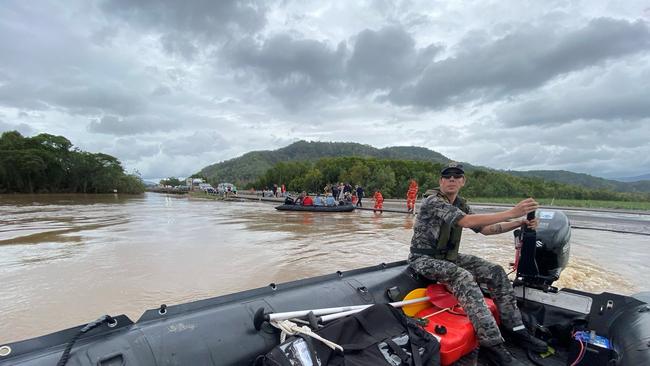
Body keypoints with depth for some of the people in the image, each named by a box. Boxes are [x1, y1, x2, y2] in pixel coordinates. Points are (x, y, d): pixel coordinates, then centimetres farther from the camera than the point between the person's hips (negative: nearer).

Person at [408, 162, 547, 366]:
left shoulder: (460, 204, 7)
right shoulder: (433, 202, -20)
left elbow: (484, 229, 8)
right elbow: (467, 222, -32)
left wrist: (519, 223, -4)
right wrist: (511, 213, -33)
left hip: (448, 256, 8)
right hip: (424, 259, -8)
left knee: (495, 272, -5)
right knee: (463, 277, -34)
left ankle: (515, 328, 2)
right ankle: (492, 344, -30)